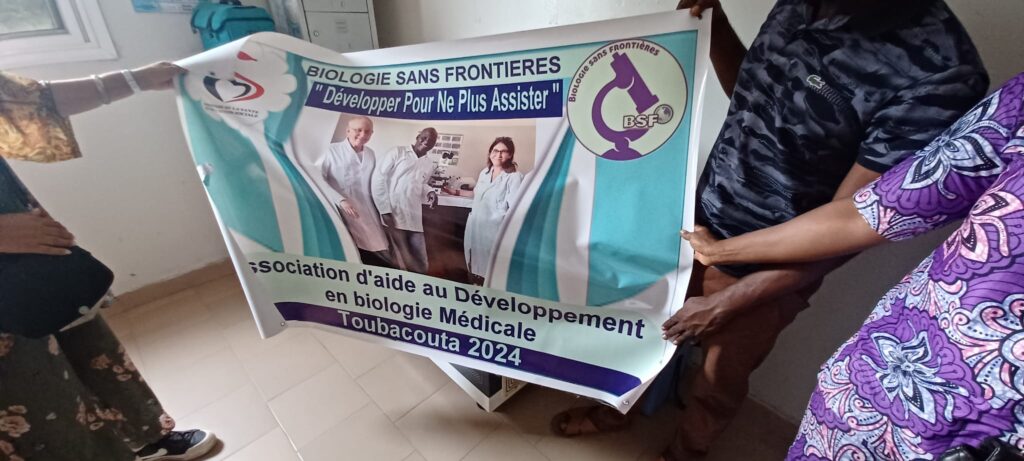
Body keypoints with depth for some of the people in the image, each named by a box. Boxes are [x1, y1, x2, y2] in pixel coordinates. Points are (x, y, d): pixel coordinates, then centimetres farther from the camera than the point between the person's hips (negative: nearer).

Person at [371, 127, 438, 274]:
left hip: (414, 218, 5)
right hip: (393, 214, -4)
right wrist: (385, 210, -12)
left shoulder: (429, 164, 15)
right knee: (403, 260, -4)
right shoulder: (397, 152, 1)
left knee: (420, 261, 3)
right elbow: (378, 179, -4)